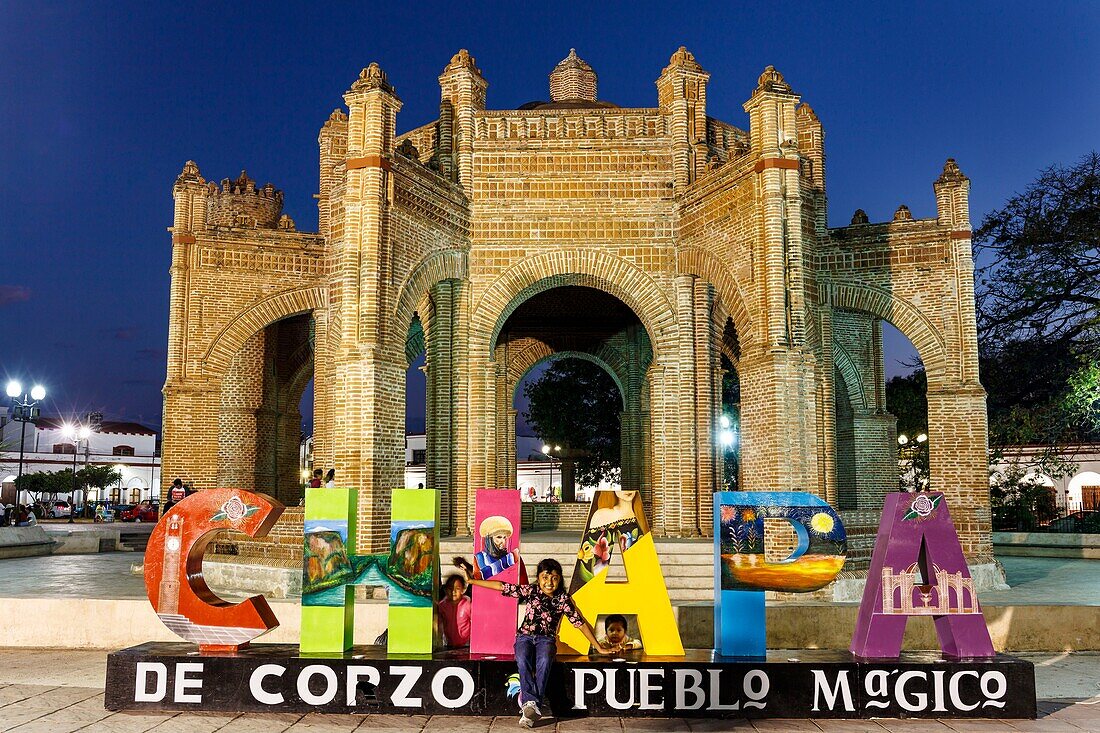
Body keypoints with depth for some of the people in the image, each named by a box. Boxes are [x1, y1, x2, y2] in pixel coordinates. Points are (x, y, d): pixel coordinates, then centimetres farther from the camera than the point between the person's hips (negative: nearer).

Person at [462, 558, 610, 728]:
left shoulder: (563, 599, 2)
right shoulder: (530, 591, 3)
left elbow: (580, 623, 4)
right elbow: (501, 586, 4)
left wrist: (599, 647, 5)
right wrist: (472, 581, 3)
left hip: (546, 639, 0)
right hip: (525, 636, 0)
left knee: (544, 662, -35)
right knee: (522, 660, -34)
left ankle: (528, 703, -38)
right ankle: (532, 703, -40)